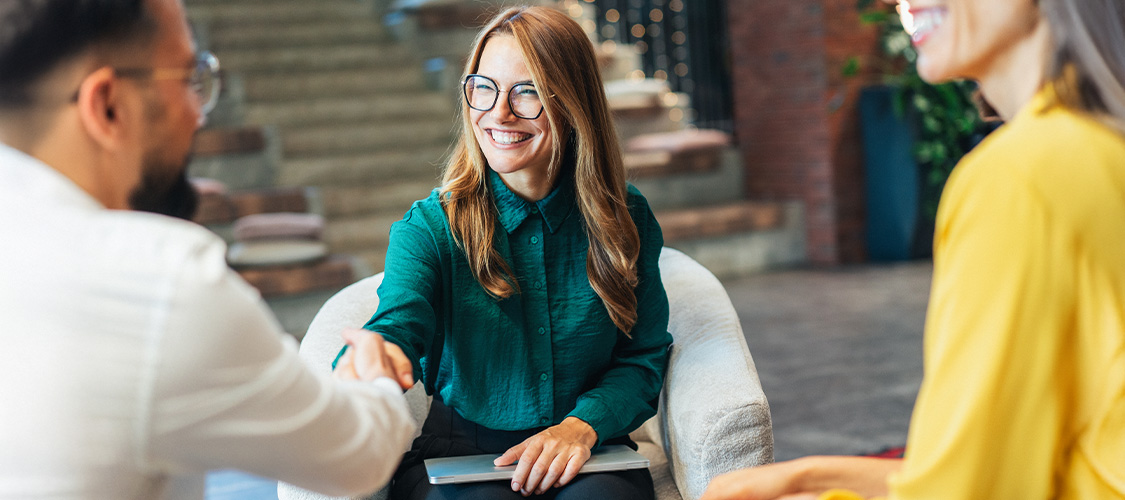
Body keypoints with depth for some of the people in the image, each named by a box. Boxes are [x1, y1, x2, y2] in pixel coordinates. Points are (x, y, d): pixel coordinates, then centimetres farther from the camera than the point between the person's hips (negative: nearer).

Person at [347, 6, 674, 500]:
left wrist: (582, 425, -13)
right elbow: (399, 322, -22)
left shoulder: (625, 219, 3)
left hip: (584, 458, 1)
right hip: (453, 456, -1)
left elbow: (641, 359, 7)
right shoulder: (429, 228, -3)